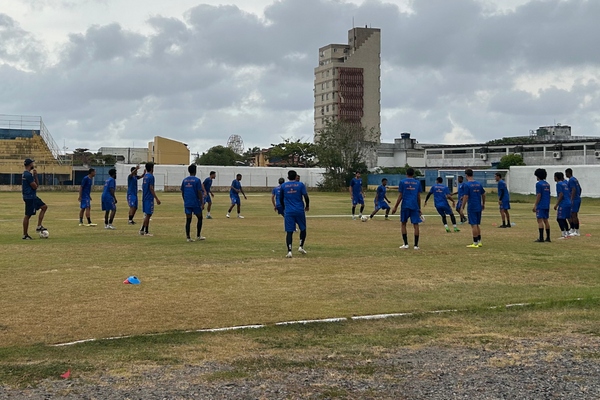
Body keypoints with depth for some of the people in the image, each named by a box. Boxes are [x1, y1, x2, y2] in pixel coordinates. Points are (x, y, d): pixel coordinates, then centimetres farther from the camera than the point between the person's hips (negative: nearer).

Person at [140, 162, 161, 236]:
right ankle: (146, 232, -1)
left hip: (144, 198, 9)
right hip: (149, 198, -9)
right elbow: (151, 188, -18)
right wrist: (157, 199, -17)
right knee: (148, 214, -4)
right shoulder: (151, 176, -14)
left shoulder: (145, 176, 13)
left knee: (147, 214, 16)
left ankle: (142, 230, 16)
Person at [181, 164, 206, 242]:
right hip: (196, 203, -4)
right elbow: (199, 193, -12)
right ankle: (198, 236, 13)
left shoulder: (184, 180, 7)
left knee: (188, 220, 4)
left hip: (187, 203, 4)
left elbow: (182, 193, 11)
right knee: (200, 218, 12)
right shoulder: (197, 180, -8)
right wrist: (202, 204, -8)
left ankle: (188, 237, -1)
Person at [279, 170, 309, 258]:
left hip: (288, 212, 1)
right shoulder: (300, 185, 0)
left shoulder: (283, 186, 6)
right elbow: (306, 197, -7)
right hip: (300, 211, -1)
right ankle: (301, 247, 10)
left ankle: (289, 251, -10)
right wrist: (307, 206, 10)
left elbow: (281, 199, 13)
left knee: (289, 232, 0)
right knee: (303, 229, 18)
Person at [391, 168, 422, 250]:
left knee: (403, 224, 10)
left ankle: (405, 244, 4)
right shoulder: (417, 183, 8)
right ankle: (416, 245, -1)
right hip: (415, 206, 1)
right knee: (416, 225, 2)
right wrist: (419, 209, 16)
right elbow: (419, 197, 9)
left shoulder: (402, 182, 1)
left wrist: (395, 207, 2)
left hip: (405, 206, -1)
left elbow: (400, 196, -2)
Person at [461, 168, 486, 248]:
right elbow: (483, 194, 14)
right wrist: (483, 204, 26)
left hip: (471, 208, -7)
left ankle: (475, 243, -3)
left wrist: (462, 208, -10)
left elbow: (465, 197, -15)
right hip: (479, 208, 7)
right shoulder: (479, 184, 9)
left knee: (474, 225, -4)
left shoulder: (467, 185, -12)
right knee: (477, 225, 16)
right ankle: (479, 242, 19)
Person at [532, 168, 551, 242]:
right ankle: (548, 238, 13)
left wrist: (535, 205, -13)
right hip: (547, 205, 8)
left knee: (540, 220, -7)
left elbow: (539, 195, -16)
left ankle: (541, 238, -11)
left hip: (540, 206, -8)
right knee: (546, 220, 12)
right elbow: (549, 195, 16)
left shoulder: (539, 184, -11)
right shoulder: (547, 184, 13)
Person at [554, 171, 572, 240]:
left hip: (563, 204, -9)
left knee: (559, 219, -7)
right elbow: (569, 194, 18)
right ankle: (567, 234, 16)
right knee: (563, 219, 15)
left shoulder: (559, 184, -10)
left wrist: (556, 204, -16)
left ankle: (563, 235, -12)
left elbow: (561, 195, -18)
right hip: (568, 203, 9)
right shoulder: (565, 183, 16)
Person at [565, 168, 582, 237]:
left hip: (574, 200, -10)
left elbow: (574, 190, -21)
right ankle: (572, 230, 18)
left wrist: (571, 200, -24)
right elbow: (580, 189, 22)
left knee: (574, 215, -7)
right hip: (578, 199, 10)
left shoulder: (571, 180, -13)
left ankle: (577, 231, -7)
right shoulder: (575, 179, 17)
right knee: (572, 215, 14)